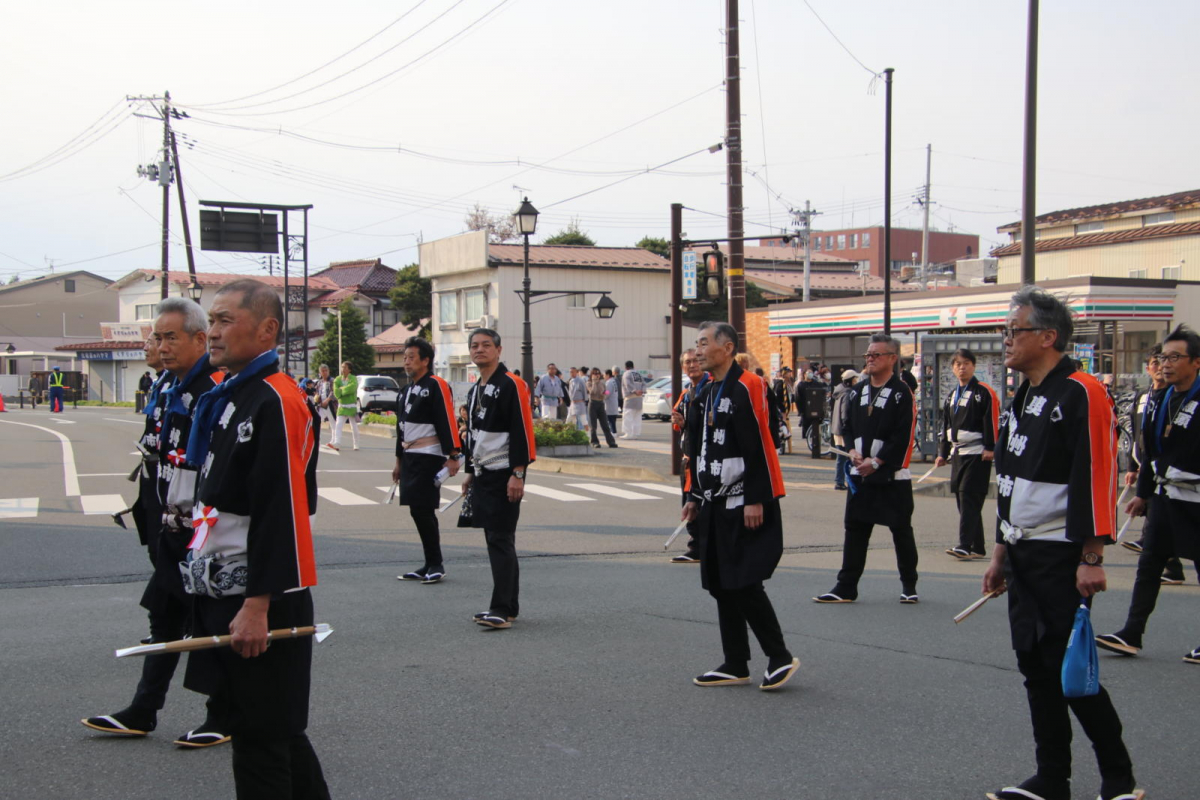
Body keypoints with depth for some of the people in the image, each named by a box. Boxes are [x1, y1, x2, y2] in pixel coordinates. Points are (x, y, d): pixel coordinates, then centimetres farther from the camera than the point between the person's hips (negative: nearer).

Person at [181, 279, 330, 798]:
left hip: (259, 603, -10)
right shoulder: (230, 397, 14)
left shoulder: (275, 402, -17)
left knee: (260, 743, 0)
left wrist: (257, 605, -23)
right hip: (225, 594, 10)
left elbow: (280, 513, -22)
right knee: (279, 732, 19)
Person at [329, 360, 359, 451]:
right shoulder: (337, 380, 4)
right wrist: (346, 390, -15)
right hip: (341, 406, 3)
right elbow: (336, 393, -7)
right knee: (338, 424, -10)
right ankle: (337, 444, -18)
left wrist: (342, 389, -15)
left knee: (354, 426, 4)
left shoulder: (353, 379, -5)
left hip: (351, 406, -3)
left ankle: (356, 445, 16)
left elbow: (352, 387, -27)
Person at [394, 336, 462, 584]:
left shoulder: (436, 386, -10)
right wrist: (399, 461, 24)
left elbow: (447, 422, -15)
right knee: (419, 512, 9)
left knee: (422, 510, -10)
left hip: (428, 459, -9)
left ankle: (435, 564, -1)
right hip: (410, 459, 9)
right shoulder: (408, 390, 17)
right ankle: (432, 565, 16)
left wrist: (453, 457, -20)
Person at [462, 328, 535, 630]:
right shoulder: (475, 390, 16)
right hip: (483, 477, 9)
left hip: (504, 477, -9)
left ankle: (502, 610, -10)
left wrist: (518, 474, -21)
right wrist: (470, 472, 22)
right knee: (495, 540, 12)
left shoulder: (511, 385, -12)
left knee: (501, 540, -11)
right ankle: (509, 605, 20)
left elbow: (522, 432, -17)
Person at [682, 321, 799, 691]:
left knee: (744, 584, -9)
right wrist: (696, 496, 19)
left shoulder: (747, 387, -13)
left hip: (746, 506, -9)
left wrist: (755, 500, -21)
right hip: (716, 505, 9)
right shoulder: (705, 395, 15)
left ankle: (780, 657, 6)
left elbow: (759, 447, -18)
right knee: (721, 586, 10)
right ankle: (735, 665, 18)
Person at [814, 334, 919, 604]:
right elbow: (847, 426, 14)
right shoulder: (857, 391, 10)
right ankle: (846, 588, 10)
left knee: (901, 530, 6)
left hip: (892, 475, -5)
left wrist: (876, 462, -17)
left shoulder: (902, 393, -9)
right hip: (859, 474, 5)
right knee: (855, 529, 6)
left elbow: (903, 437, -15)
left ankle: (909, 586, 21)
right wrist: (852, 451, -4)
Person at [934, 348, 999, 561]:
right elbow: (945, 426, 20)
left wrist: (990, 448, -18)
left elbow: (992, 422, -12)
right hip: (957, 453, 8)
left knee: (969, 497, -14)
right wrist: (943, 453, 18)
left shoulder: (984, 392, -6)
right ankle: (977, 548, 14)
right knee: (963, 500, 7)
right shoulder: (951, 397, 16)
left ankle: (965, 546, -18)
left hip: (978, 454, -8)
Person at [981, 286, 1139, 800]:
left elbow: (1097, 478, -19)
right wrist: (1002, 553, 20)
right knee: (1036, 667, 10)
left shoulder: (1081, 394, -14)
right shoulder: (1021, 401, 15)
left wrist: (1091, 558, -22)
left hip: (1061, 559, -9)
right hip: (1023, 555, 9)